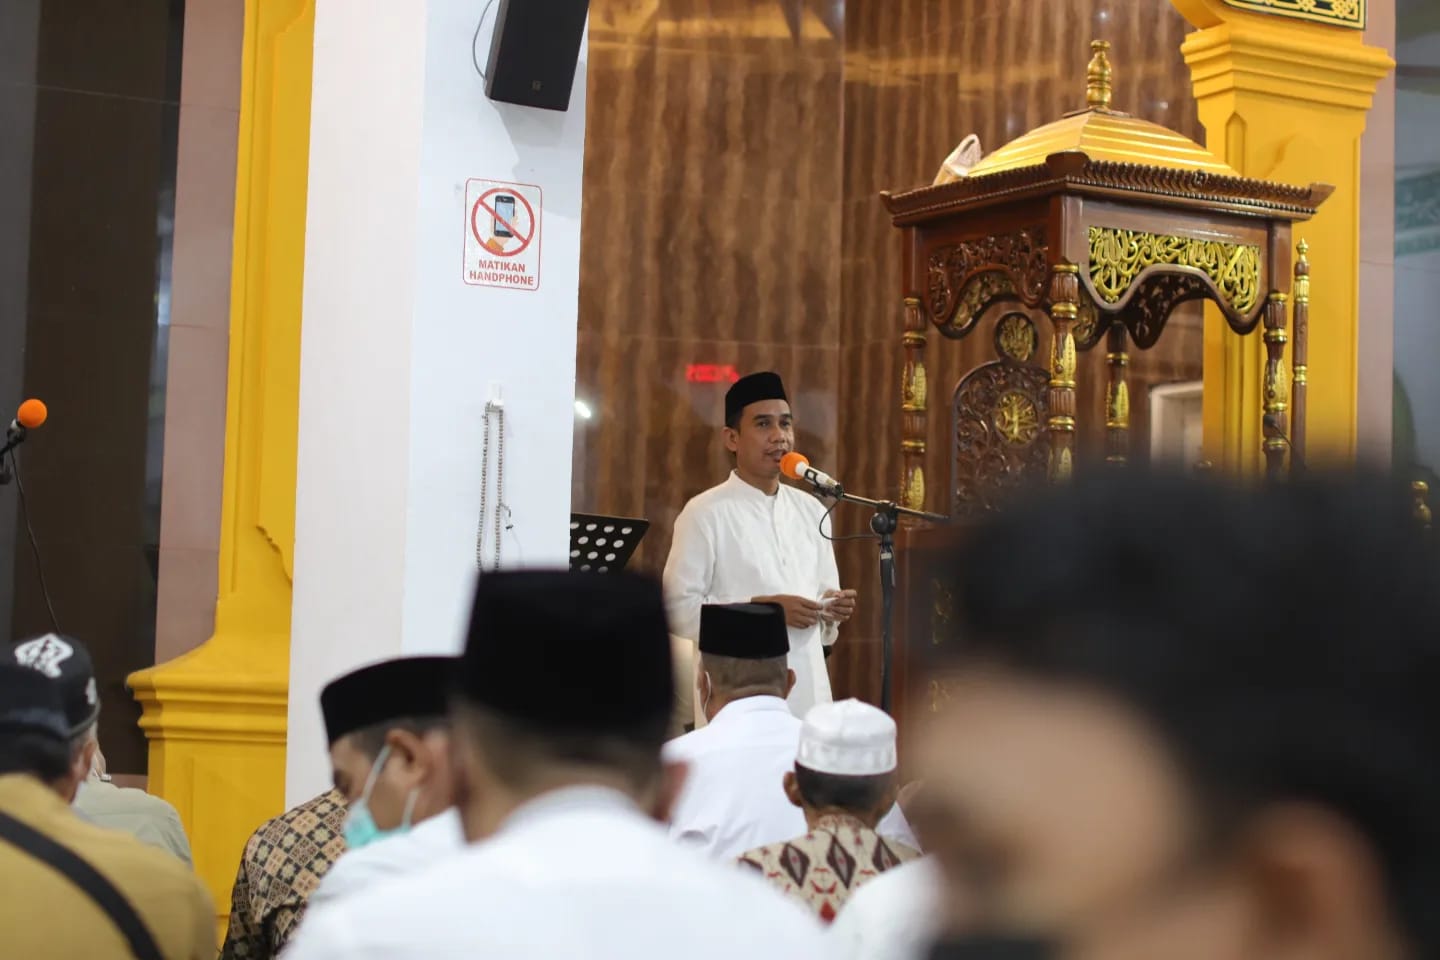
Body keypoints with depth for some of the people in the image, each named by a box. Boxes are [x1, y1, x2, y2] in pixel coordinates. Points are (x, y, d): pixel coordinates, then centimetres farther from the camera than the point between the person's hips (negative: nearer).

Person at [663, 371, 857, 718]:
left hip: (808, 693, 5)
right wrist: (762, 608, -17)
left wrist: (833, 609, 0)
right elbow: (679, 608, -11)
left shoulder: (811, 511, 14)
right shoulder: (706, 513, -4)